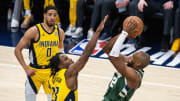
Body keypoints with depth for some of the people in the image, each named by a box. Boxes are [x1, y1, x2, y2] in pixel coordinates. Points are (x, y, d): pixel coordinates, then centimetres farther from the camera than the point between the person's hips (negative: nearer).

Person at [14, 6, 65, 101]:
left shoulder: (60, 32, -2)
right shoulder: (34, 31, -16)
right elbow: (17, 50, -11)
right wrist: (26, 68, -15)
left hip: (51, 71, 3)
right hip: (34, 71, -3)